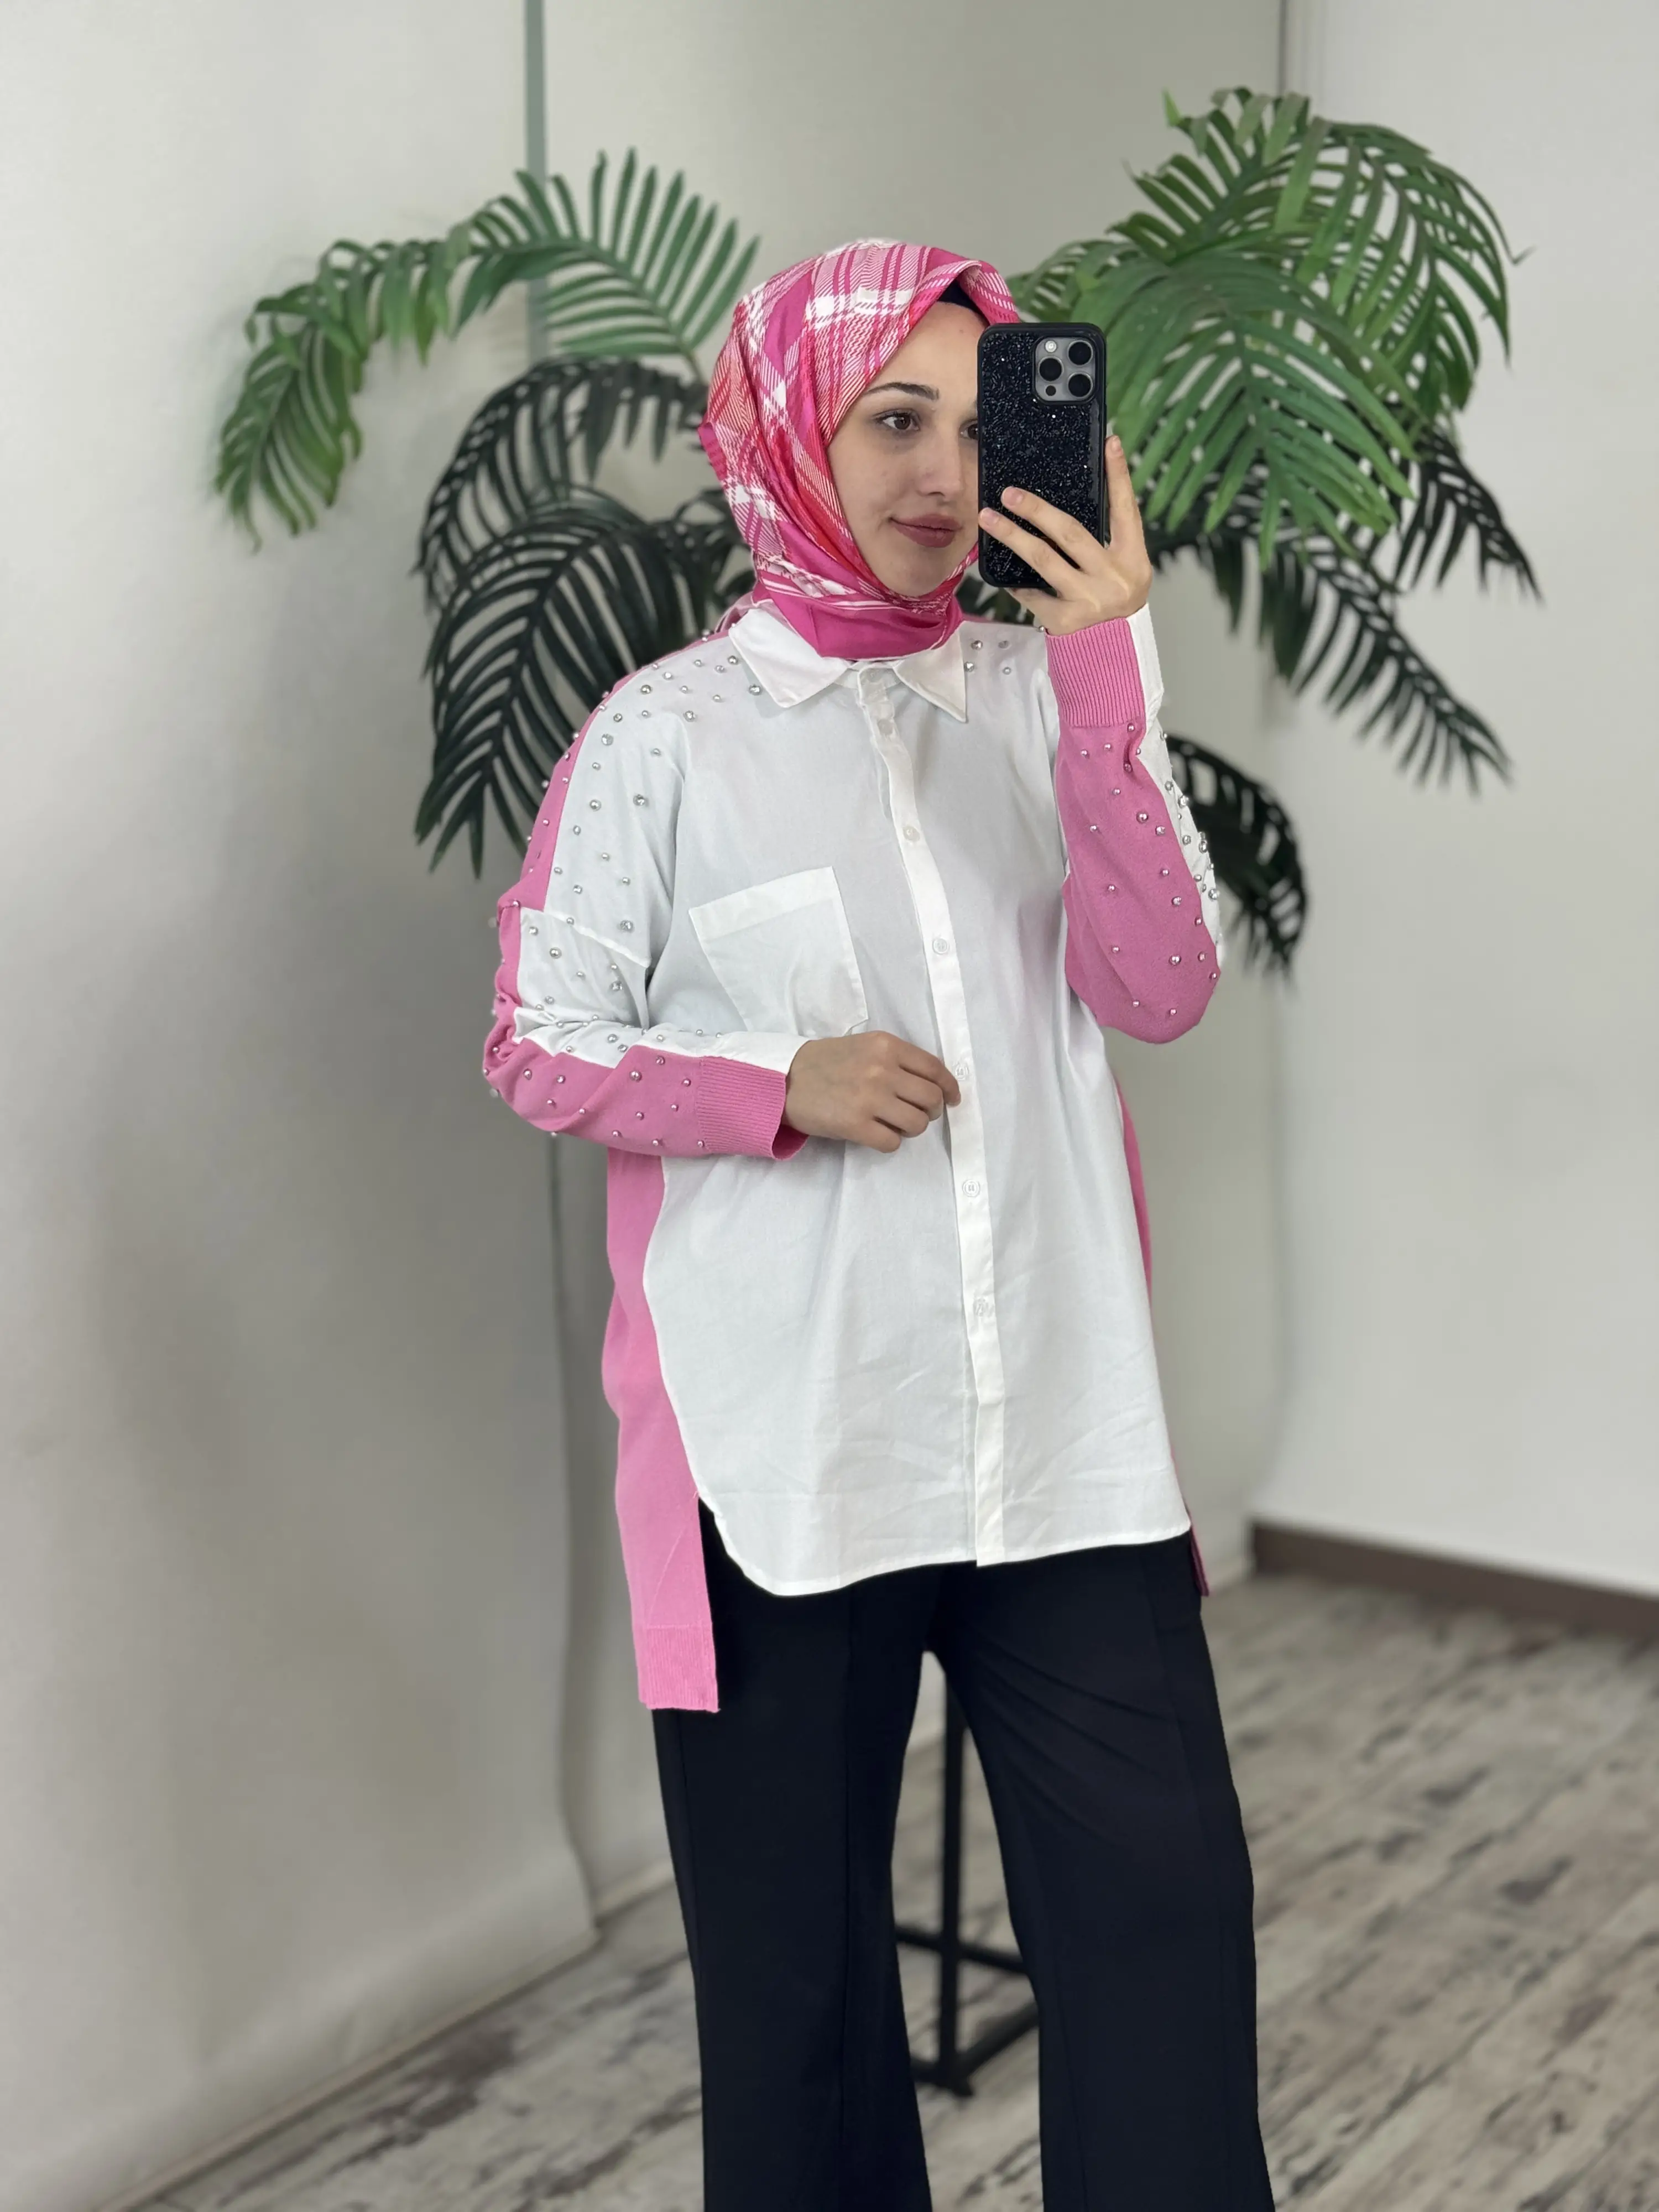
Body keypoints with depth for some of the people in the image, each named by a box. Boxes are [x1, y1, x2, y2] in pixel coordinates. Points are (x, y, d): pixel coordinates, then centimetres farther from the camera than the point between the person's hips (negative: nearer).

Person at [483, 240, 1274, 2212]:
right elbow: (539, 1045, 1)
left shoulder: (1053, 695, 6)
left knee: (1167, 1914, 2)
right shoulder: (669, 735, -1)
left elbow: (1161, 988, -6)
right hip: (782, 1447, -2)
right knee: (796, 1966, 12)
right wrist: (778, 1089, -15)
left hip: (1067, 1437, 2)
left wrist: (1102, 666, -15)